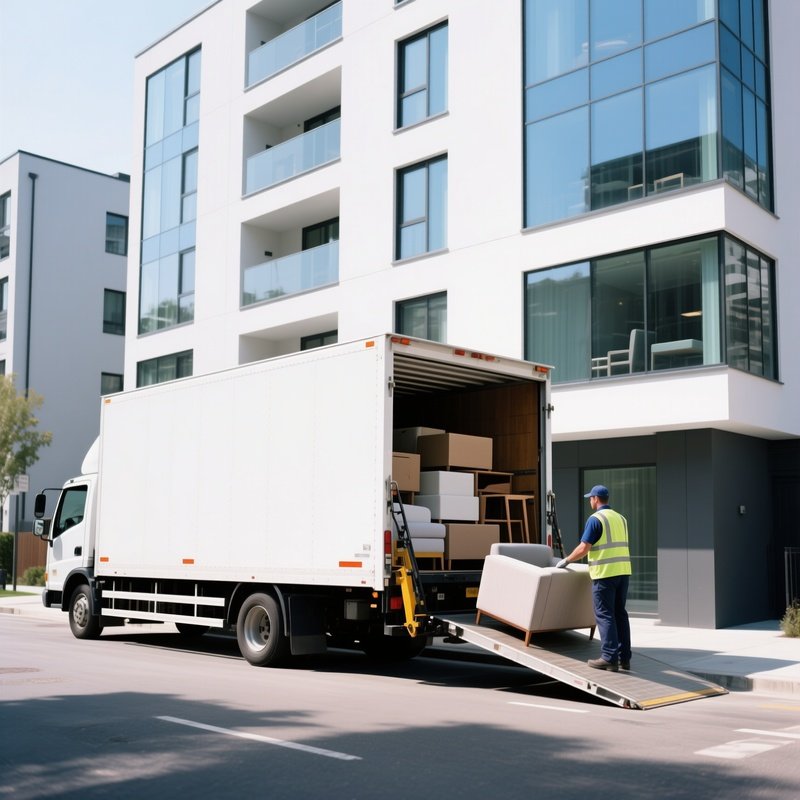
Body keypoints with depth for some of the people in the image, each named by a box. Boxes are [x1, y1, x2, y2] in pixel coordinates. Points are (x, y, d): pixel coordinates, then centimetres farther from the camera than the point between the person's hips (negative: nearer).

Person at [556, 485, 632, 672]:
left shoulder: (595, 519, -9)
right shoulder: (620, 518, 15)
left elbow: (583, 548, -13)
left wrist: (566, 560, 2)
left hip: (605, 574, -7)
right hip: (623, 572, 7)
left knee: (604, 615, -3)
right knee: (620, 614, 10)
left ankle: (609, 658, -5)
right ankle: (624, 658, 11)